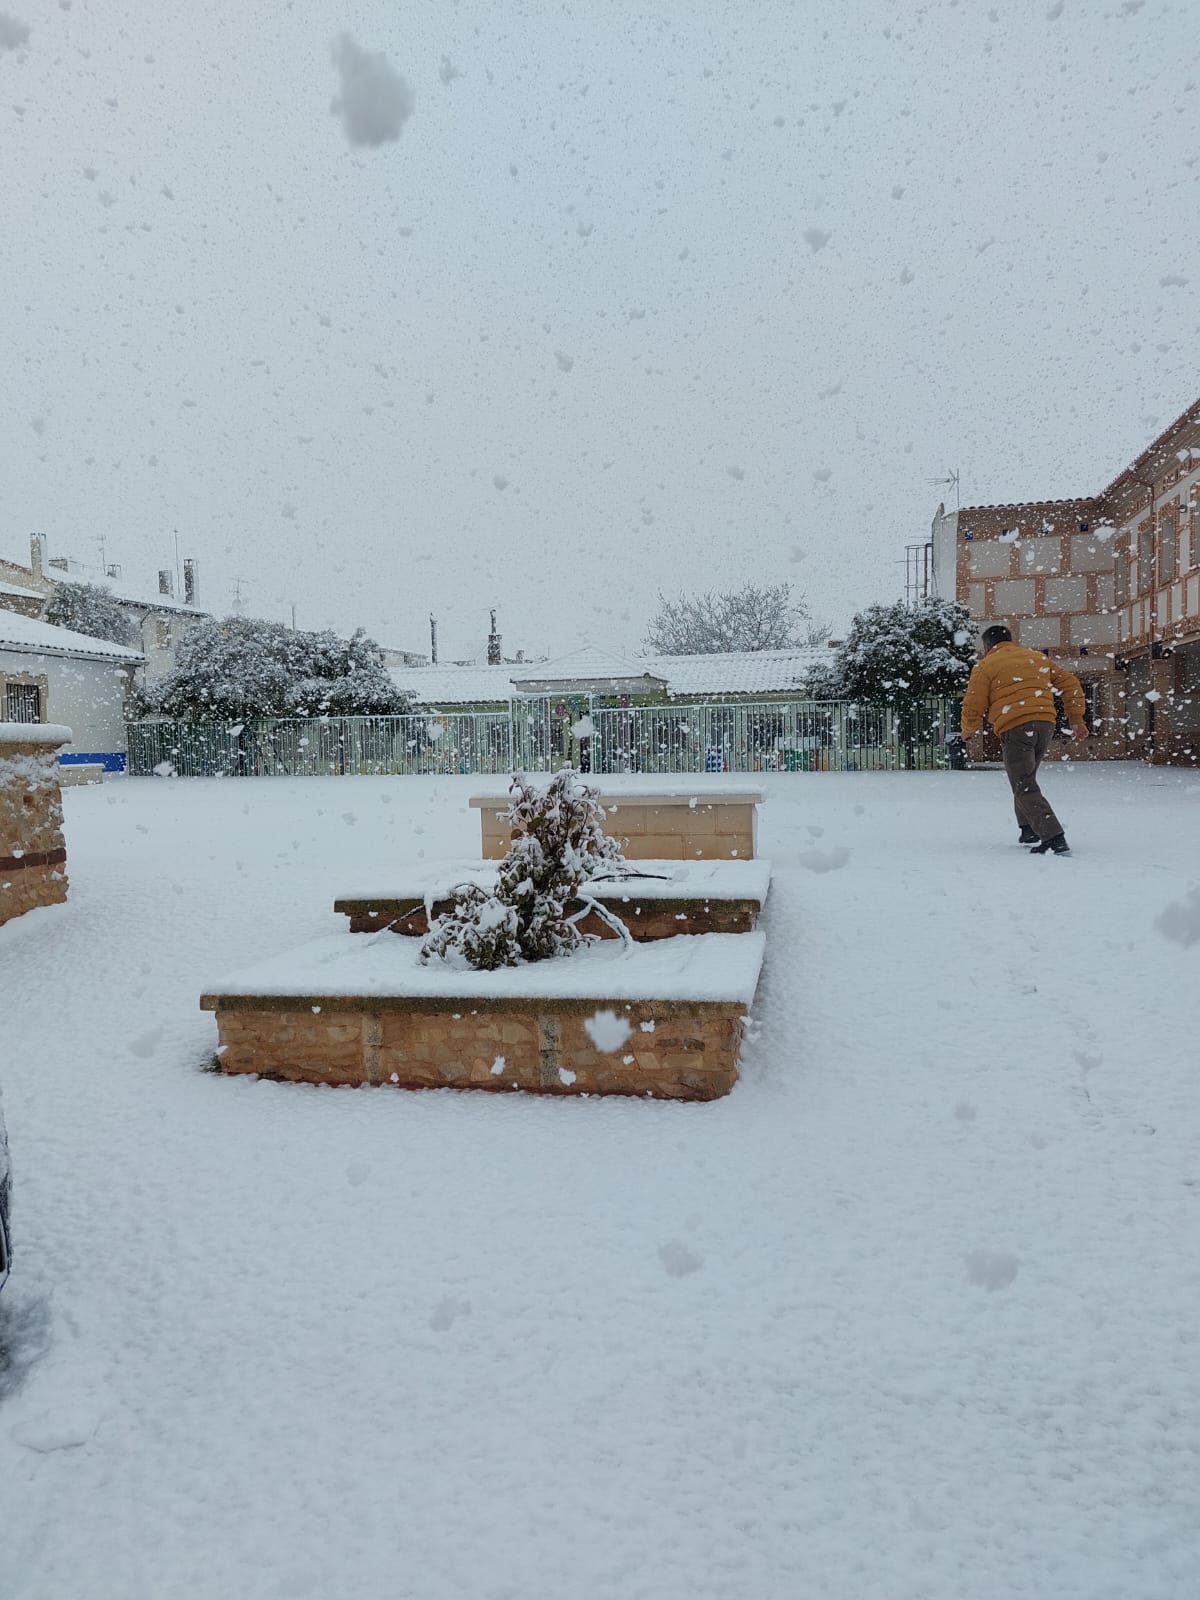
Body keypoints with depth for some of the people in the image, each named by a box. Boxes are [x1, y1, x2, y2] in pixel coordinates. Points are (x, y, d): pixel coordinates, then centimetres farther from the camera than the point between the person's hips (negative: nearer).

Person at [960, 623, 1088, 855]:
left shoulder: (985, 666, 4)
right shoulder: (1038, 658, 21)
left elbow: (973, 707, -1)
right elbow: (1070, 683, 17)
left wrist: (968, 730, 18)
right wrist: (1076, 719, 18)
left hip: (1014, 729, -6)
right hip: (1045, 724, 6)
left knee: (1025, 788, -5)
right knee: (1026, 778, 25)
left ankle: (1055, 838, -18)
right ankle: (1029, 830, 21)